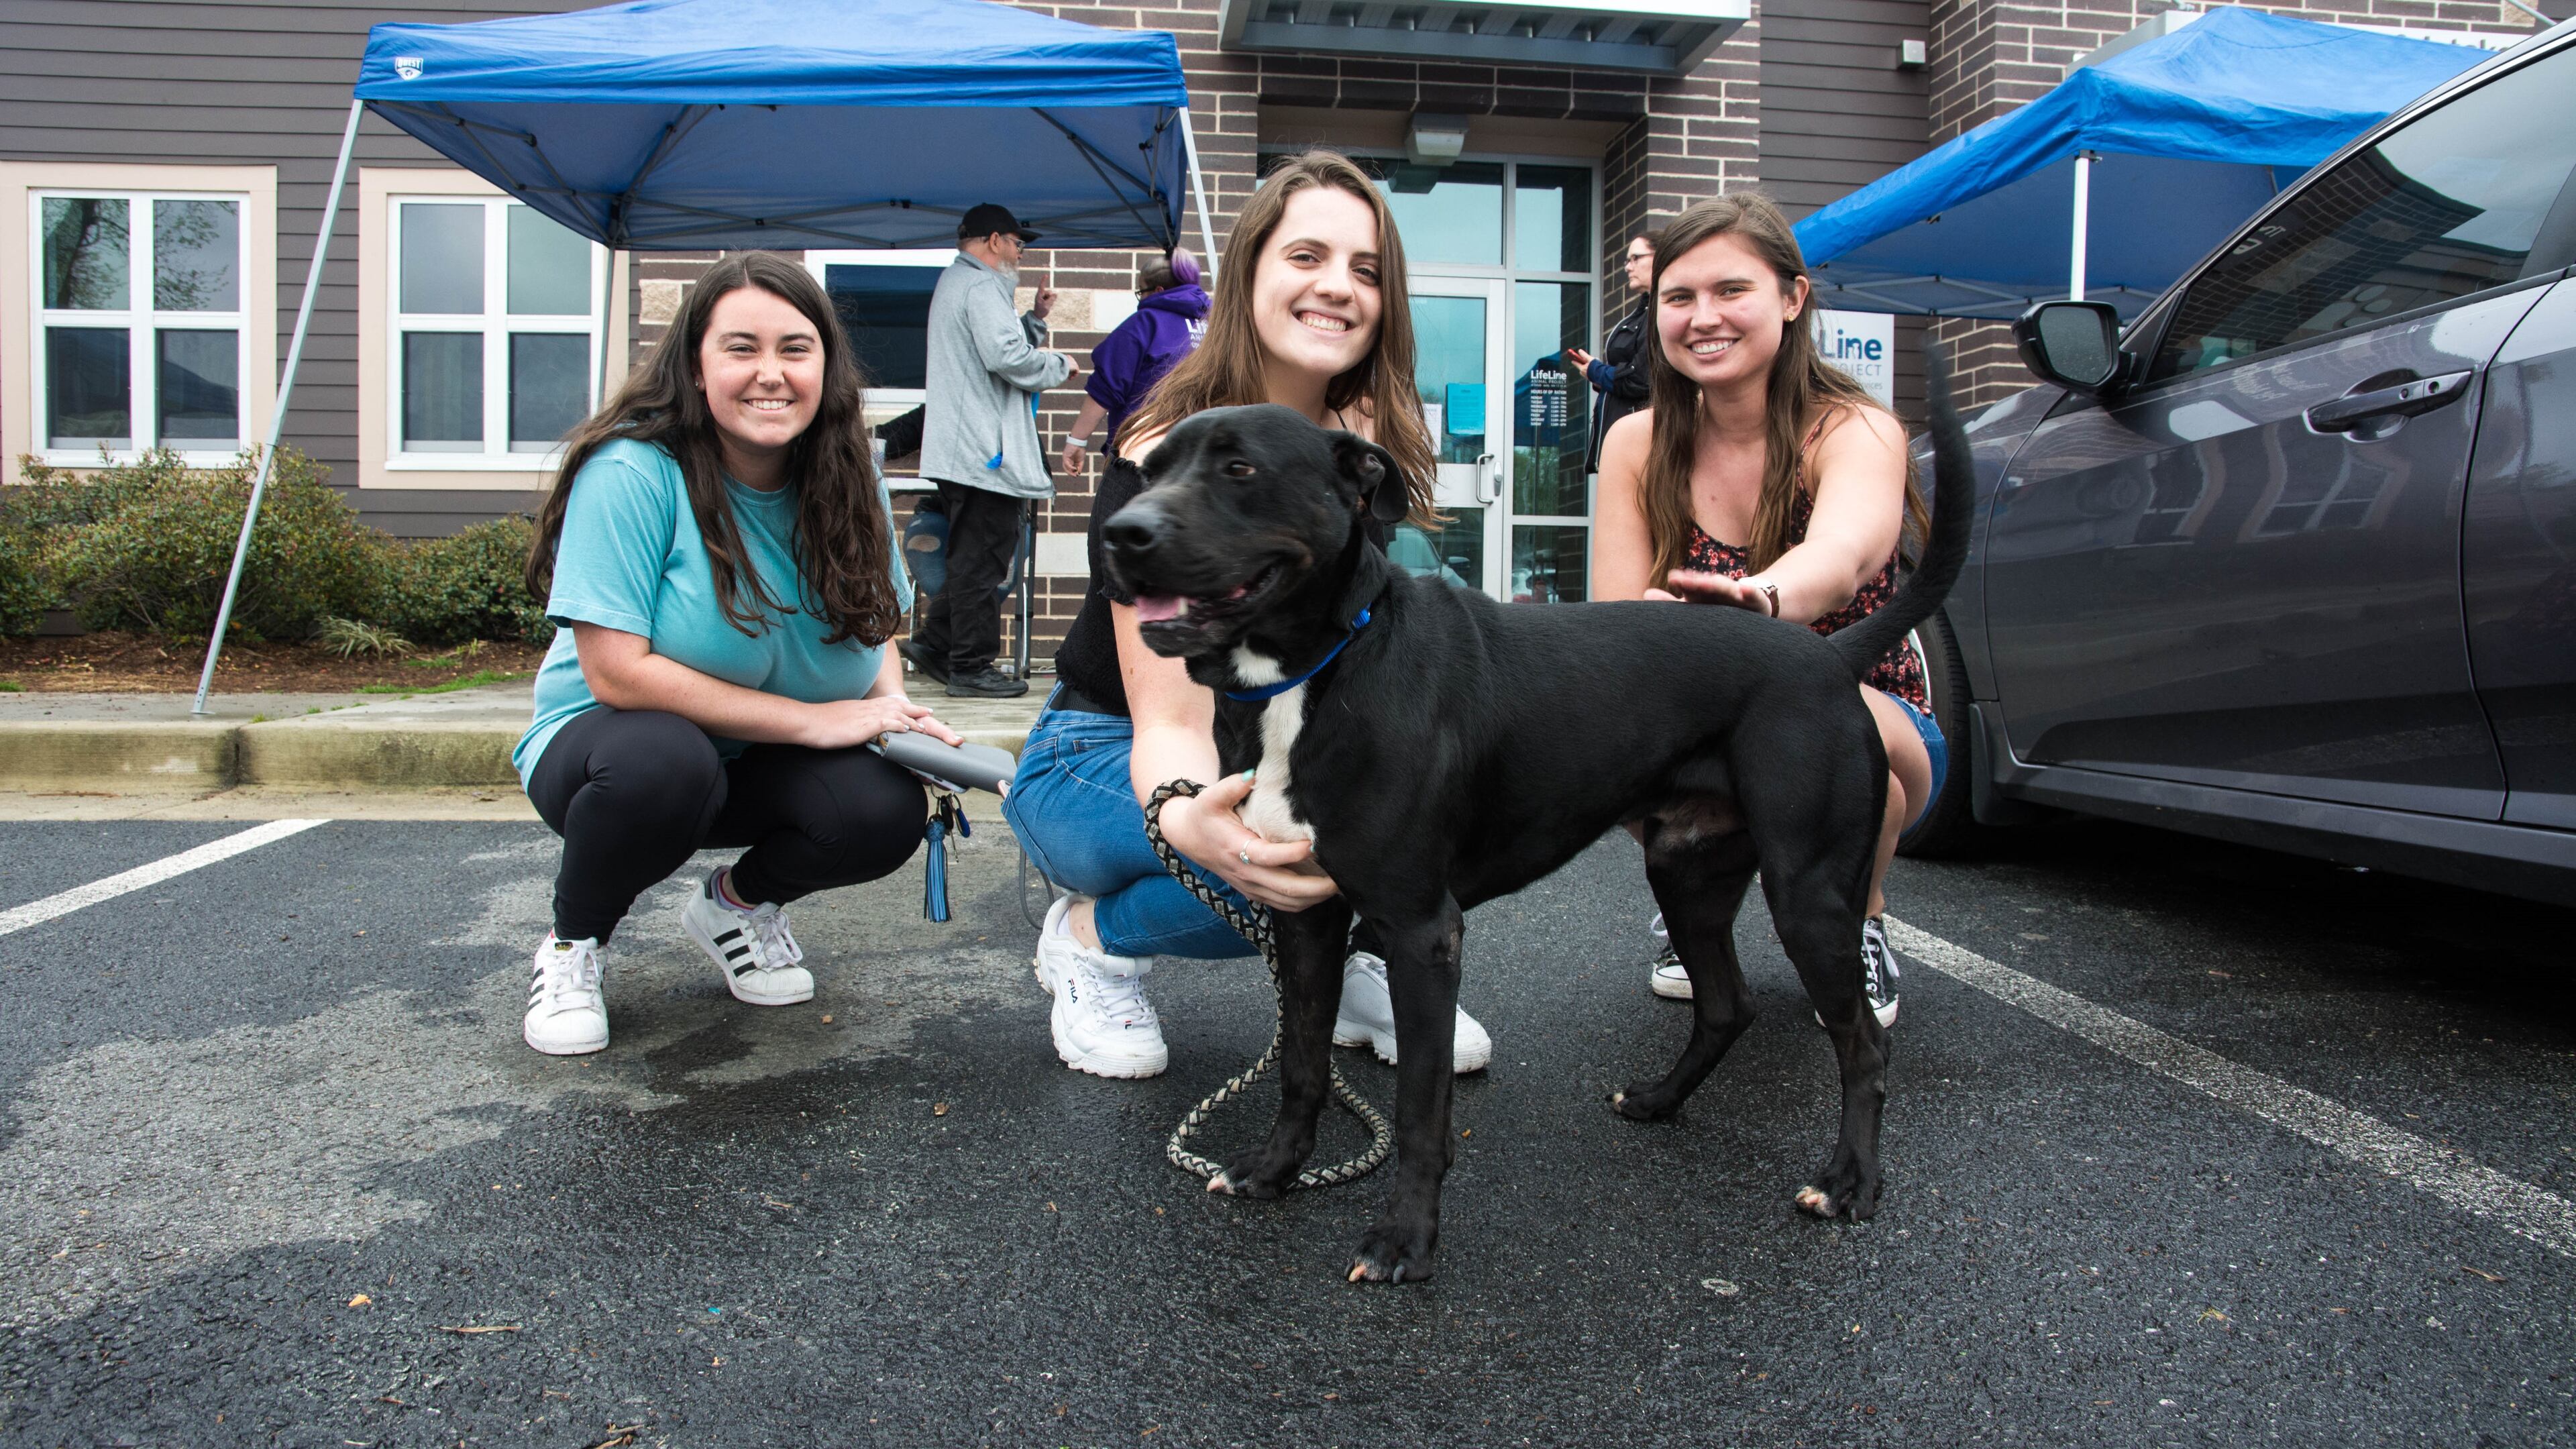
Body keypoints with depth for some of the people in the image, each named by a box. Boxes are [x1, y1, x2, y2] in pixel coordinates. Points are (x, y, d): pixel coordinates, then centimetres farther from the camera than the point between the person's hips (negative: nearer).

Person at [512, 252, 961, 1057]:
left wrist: (892, 707, -17)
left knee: (889, 809, -25)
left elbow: (878, 634, 7)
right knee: (663, 760, -39)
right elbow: (616, 672, -26)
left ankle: (738, 902, 10)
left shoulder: (847, 480, -5)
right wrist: (813, 718, -26)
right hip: (608, 741, -4)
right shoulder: (634, 472, -22)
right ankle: (574, 943, -4)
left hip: (764, 766, 4)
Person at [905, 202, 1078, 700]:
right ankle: (972, 667, -1)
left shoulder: (954, 282, 23)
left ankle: (933, 642, 21)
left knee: (972, 555, 18)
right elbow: (1008, 357, -23)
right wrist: (1059, 365, -8)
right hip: (985, 449, -11)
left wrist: (1035, 319, 17)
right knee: (983, 558, -5)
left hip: (962, 448, 11)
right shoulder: (982, 286, -11)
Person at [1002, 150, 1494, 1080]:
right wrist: (1190, 823, -52)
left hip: (1282, 746, 6)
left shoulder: (1369, 444, -7)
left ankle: (1360, 957, -2)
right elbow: (1170, 722, -29)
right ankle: (1094, 938, -4)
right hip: (1107, 759, -5)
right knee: (1275, 858, -35)